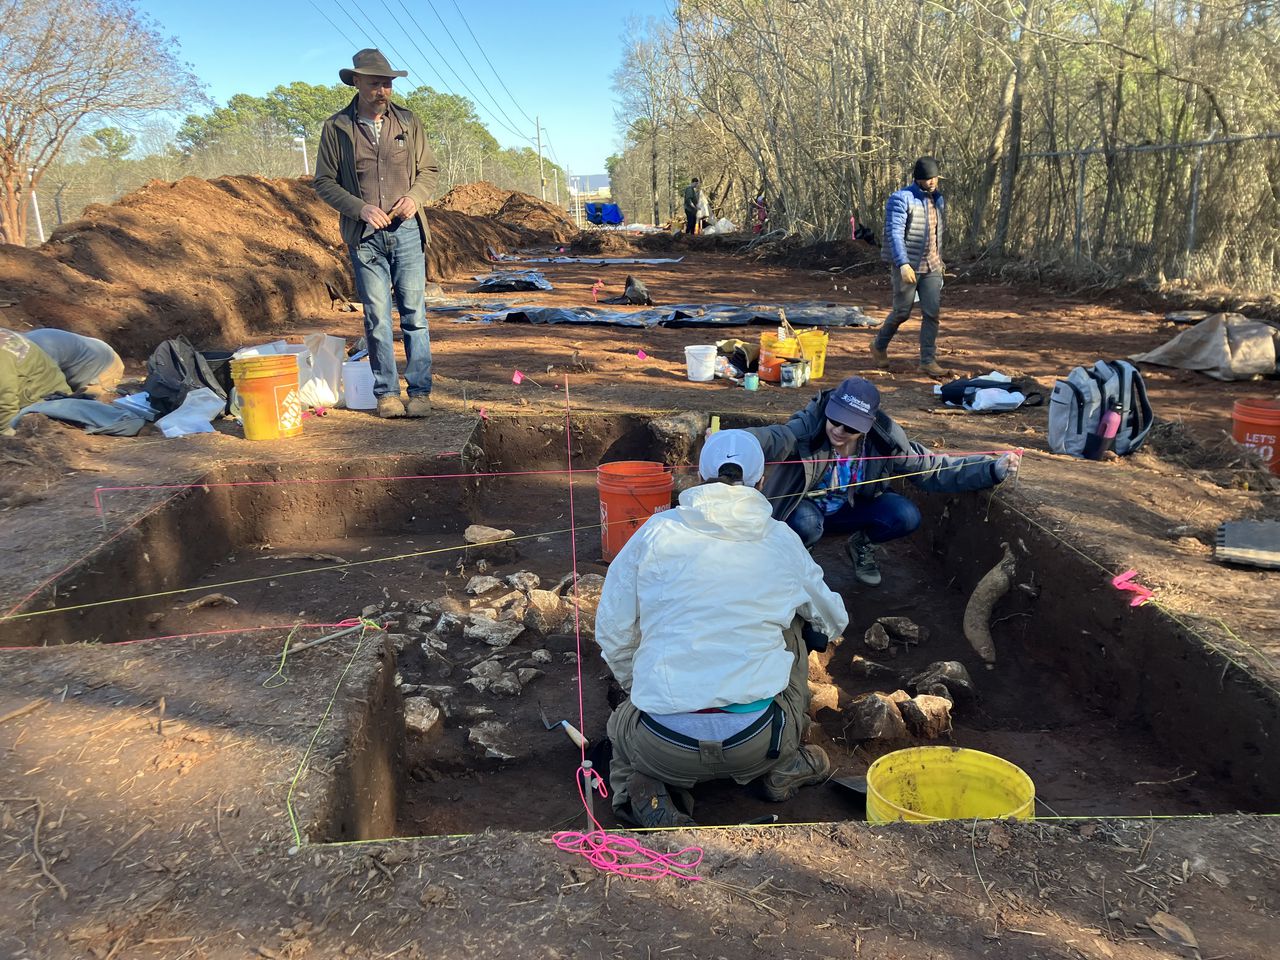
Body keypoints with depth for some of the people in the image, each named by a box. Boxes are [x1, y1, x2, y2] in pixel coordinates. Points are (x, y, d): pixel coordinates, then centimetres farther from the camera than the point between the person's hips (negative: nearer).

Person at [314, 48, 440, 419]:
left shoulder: (407, 121, 8)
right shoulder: (336, 127, 2)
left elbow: (429, 170, 13)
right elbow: (324, 182, 3)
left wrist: (415, 197, -8)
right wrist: (360, 208, -12)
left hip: (407, 231, 1)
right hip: (364, 236, -1)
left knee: (414, 312, -2)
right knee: (377, 318, 1)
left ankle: (420, 391, 4)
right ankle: (386, 392, 9)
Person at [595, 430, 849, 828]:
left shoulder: (656, 531, 2)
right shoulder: (783, 540, 6)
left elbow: (612, 631, 7)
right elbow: (833, 620, 22)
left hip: (665, 747, -1)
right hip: (756, 745, 1)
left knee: (623, 719, 35)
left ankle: (640, 786, 4)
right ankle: (785, 765, 24)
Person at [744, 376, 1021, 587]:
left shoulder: (884, 441, -18)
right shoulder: (808, 427, -30)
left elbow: (934, 470, -10)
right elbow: (775, 438, -52)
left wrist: (993, 469, -19)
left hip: (848, 510, 3)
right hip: (803, 509, -3)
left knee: (906, 516, -21)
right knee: (806, 526, -38)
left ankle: (861, 544, 12)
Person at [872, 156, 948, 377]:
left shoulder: (938, 200, 12)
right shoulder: (901, 199, -11)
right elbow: (894, 233, -20)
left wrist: (939, 259, 22)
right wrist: (903, 264, -30)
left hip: (932, 267, 6)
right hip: (907, 266, -6)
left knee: (932, 313, 0)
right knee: (902, 312, 1)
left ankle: (928, 361, 5)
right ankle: (879, 346, 25)